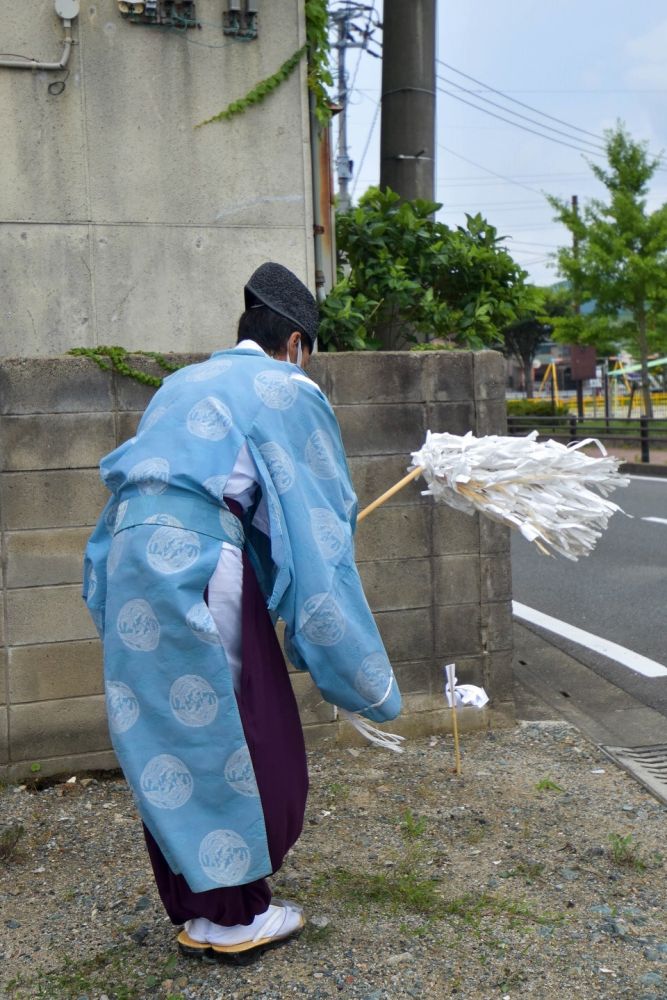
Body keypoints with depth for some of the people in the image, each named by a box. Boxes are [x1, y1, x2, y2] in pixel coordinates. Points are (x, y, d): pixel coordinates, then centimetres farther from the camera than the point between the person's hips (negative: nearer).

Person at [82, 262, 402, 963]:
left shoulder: (182, 383, 24)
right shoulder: (289, 391, 3)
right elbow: (316, 523, 1)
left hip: (129, 559, 8)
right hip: (198, 558, -8)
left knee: (165, 734, 14)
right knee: (236, 737, 6)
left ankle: (192, 908, 28)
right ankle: (235, 916, 19)